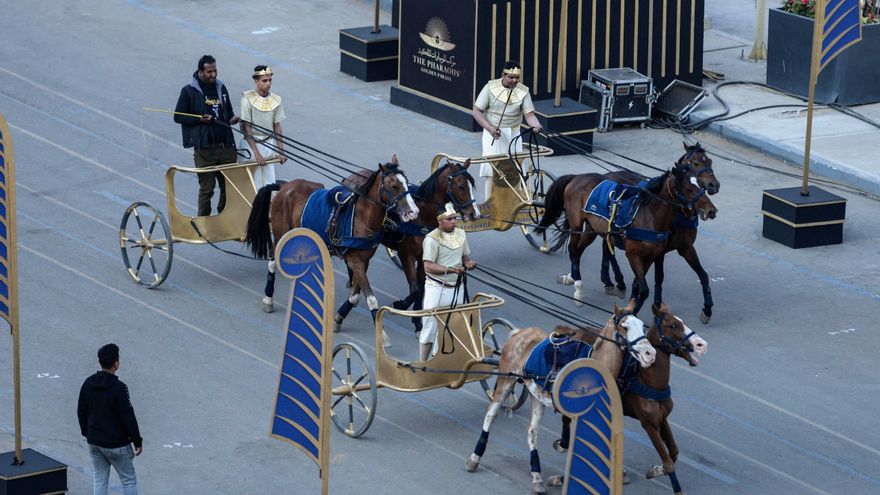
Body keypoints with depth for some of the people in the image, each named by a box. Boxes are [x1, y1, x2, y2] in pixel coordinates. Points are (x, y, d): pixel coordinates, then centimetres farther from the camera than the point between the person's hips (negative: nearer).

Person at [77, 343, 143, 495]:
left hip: (94, 443, 6)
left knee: (100, 481, 13)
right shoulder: (118, 387, -21)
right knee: (128, 480, 6)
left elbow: (81, 411, 8)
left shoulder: (88, 383, -2)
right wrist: (138, 441, -8)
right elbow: (128, 417, -19)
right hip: (117, 445, -6)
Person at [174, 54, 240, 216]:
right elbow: (178, 117, 0)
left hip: (226, 146, 5)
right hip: (204, 148, -5)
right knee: (206, 189, 0)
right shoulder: (189, 91, -2)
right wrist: (199, 119, -13)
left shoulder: (221, 88, 14)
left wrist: (232, 118, 4)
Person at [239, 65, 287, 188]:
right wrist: (256, 153, -18)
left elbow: (277, 127, 8)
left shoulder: (275, 100, 1)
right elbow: (246, 129, -13)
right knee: (255, 184, -4)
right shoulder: (248, 99, -12)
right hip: (251, 145, -4)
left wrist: (281, 151, 4)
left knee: (270, 183, 3)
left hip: (269, 145, 4)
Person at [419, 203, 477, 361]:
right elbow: (428, 266, -18)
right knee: (431, 328, -1)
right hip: (437, 289, -6)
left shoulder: (461, 234, 7)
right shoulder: (432, 239, -13)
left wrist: (468, 262, -5)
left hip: (456, 289, 6)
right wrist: (451, 269, -29)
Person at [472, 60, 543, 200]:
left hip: (513, 134, 2)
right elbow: (477, 111, -7)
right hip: (493, 134, -2)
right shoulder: (491, 87, -9)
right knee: (492, 169, -4)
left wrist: (536, 125, -32)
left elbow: (529, 114, -9)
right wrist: (490, 128, -20)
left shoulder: (523, 91, -3)